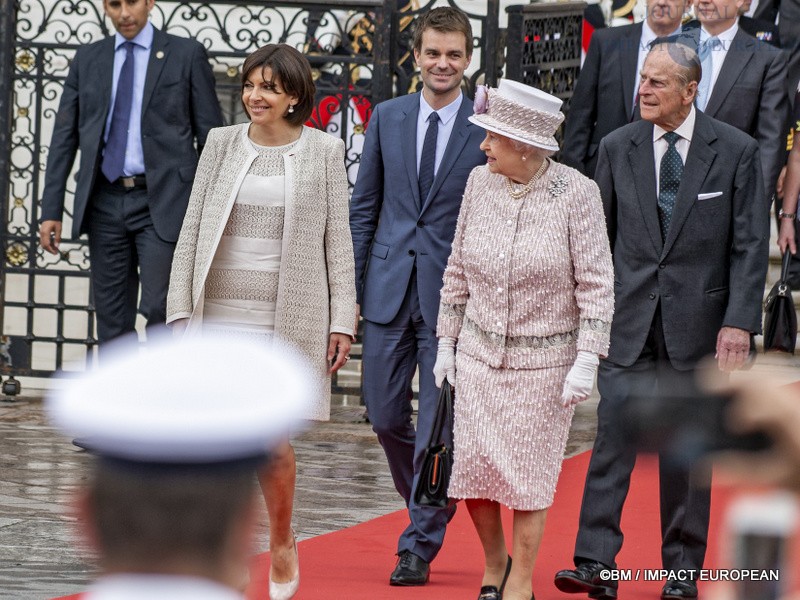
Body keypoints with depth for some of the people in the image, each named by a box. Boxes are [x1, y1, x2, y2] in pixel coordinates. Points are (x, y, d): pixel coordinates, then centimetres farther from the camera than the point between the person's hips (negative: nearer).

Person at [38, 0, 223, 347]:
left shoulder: (187, 55, 1)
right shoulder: (87, 60, 12)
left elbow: (211, 136, 1)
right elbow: (64, 137, 12)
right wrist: (51, 210, 5)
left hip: (162, 202, -4)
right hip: (105, 203, 4)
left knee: (161, 311, -12)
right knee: (112, 319, 7)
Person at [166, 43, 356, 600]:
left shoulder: (324, 150, 2)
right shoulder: (222, 143, 7)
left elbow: (338, 238, 3)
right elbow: (192, 230, 8)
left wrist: (342, 320, -1)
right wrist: (180, 309, 2)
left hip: (289, 314, -2)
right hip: (218, 311, 2)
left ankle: (283, 544, 20)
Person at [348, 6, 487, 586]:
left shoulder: (487, 129, -2)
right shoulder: (387, 117, 6)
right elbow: (364, 206, 11)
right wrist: (355, 284, 5)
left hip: (453, 296, -3)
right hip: (390, 292, 3)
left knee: (439, 425, -3)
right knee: (386, 417, 7)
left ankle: (419, 546, 6)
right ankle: (429, 509, 32)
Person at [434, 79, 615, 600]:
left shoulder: (576, 192, -13)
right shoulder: (481, 183, -1)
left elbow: (596, 284, -10)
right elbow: (458, 270, 10)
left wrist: (587, 363, -14)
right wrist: (447, 342, 11)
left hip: (545, 359, -3)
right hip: (479, 351, 4)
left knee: (529, 474, 3)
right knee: (473, 467, 1)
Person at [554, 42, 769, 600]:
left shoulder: (736, 150, -2)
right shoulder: (618, 148, 4)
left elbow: (750, 245, -3)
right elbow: (600, 237, 10)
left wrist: (738, 321, -10)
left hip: (697, 321, -1)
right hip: (629, 320, 1)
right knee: (612, 437, -8)